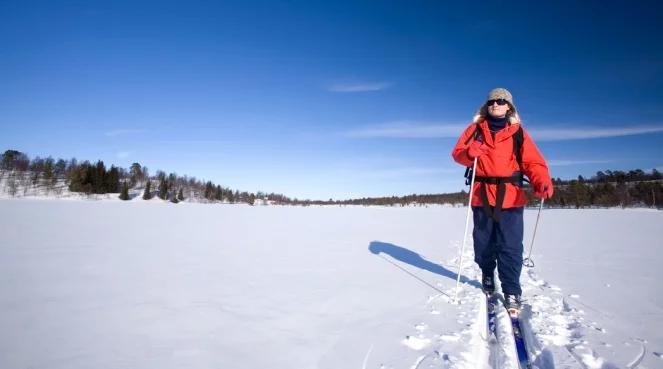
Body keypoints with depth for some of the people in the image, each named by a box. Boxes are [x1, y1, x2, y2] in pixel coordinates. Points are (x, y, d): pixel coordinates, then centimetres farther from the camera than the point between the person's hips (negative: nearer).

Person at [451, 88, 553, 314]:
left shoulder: (518, 133, 7)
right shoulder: (475, 129, 10)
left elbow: (533, 161, -2)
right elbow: (457, 153, 4)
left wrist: (542, 183, -21)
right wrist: (469, 153, -20)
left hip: (510, 198, -1)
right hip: (481, 196, 1)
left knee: (510, 247, -4)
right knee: (483, 242, 11)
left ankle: (512, 292, 5)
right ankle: (487, 275, 35)